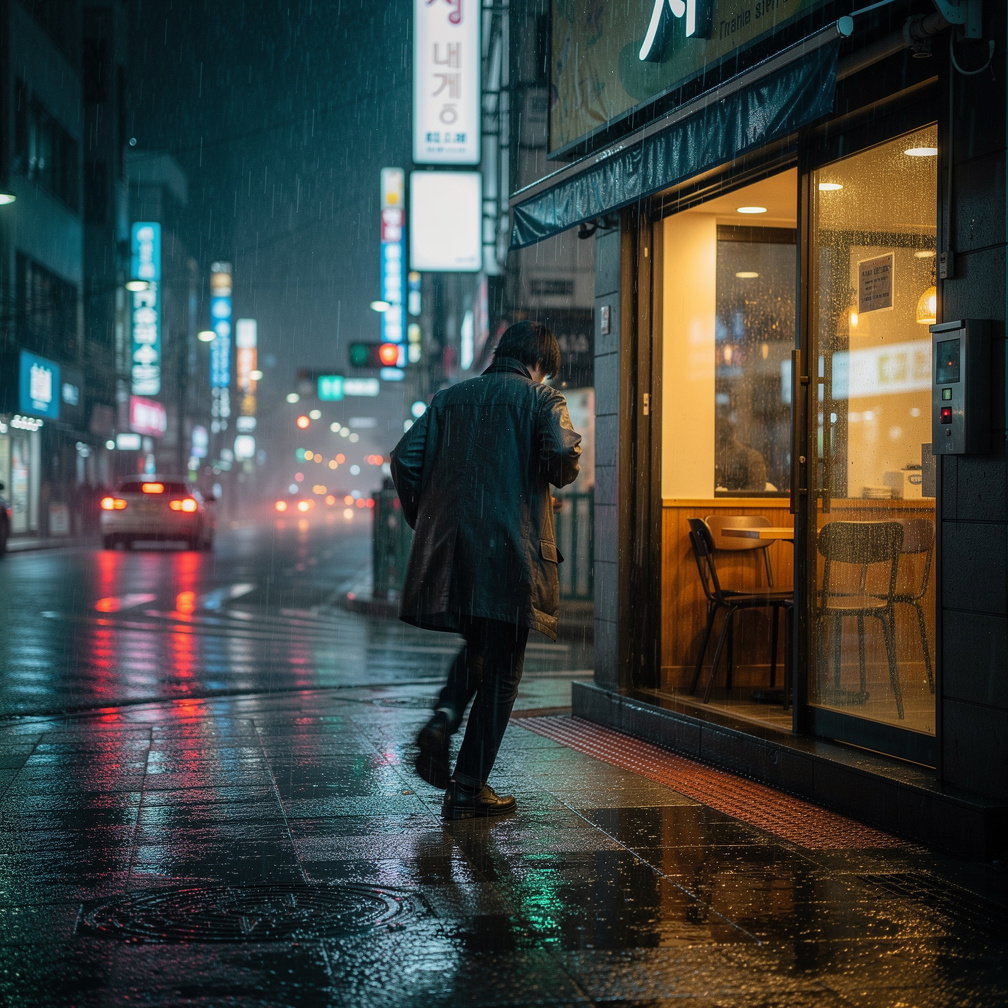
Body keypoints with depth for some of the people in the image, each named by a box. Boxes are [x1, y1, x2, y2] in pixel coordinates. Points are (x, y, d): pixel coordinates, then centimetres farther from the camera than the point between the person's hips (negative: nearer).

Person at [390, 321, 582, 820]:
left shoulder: (450, 398, 13)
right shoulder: (541, 399, 1)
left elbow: (405, 458, 4)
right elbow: (562, 454, -16)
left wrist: (424, 522, 13)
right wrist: (558, 476, 7)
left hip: (450, 548, 5)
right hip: (512, 551, -4)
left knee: (477, 645, 26)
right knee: (501, 671, 5)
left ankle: (444, 718, -2)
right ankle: (469, 788, 5)